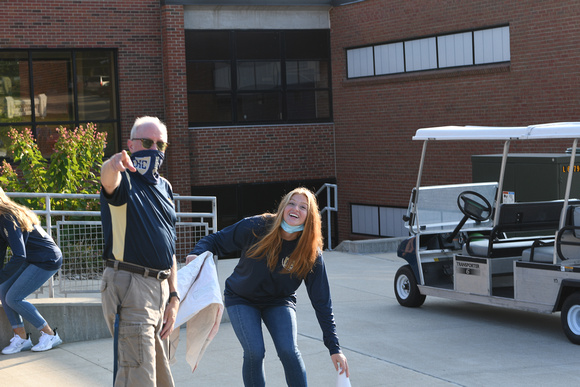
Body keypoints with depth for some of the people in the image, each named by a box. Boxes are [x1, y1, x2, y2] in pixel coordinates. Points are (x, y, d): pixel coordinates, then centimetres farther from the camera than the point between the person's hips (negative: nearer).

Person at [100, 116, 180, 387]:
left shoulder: (164, 187, 16)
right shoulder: (124, 179, -7)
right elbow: (108, 180, -34)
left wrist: (173, 297, 13)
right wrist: (114, 165, -59)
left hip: (161, 287, 8)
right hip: (129, 285, -8)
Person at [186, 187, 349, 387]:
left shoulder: (311, 254, -18)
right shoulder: (256, 227, -22)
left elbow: (322, 301, -15)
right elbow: (216, 240, -9)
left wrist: (334, 348, -16)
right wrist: (197, 254, -32)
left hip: (279, 302, 1)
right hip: (242, 299, -1)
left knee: (288, 351, -21)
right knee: (254, 352, -20)